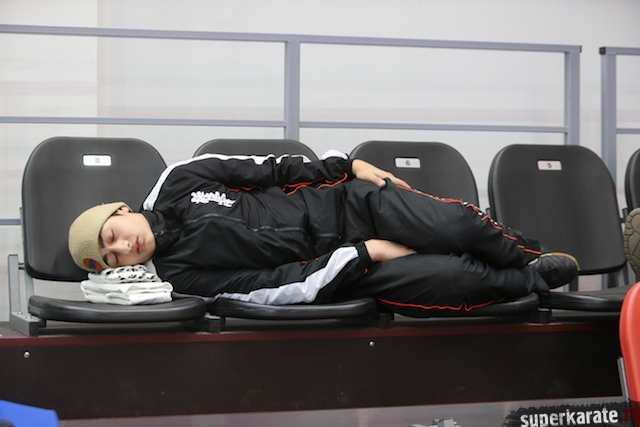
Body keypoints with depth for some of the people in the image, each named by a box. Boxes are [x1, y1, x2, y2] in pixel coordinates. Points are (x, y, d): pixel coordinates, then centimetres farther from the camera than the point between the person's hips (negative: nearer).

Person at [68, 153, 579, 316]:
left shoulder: (180, 181, 1)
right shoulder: (182, 275, -8)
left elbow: (273, 168, 8)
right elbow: (284, 285, -14)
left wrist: (350, 166, 2)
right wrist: (363, 254, -16)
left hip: (348, 201, 3)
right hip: (338, 268, -3)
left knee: (457, 226, -16)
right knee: (453, 279, -20)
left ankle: (530, 255, 13)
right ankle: (534, 281, 7)